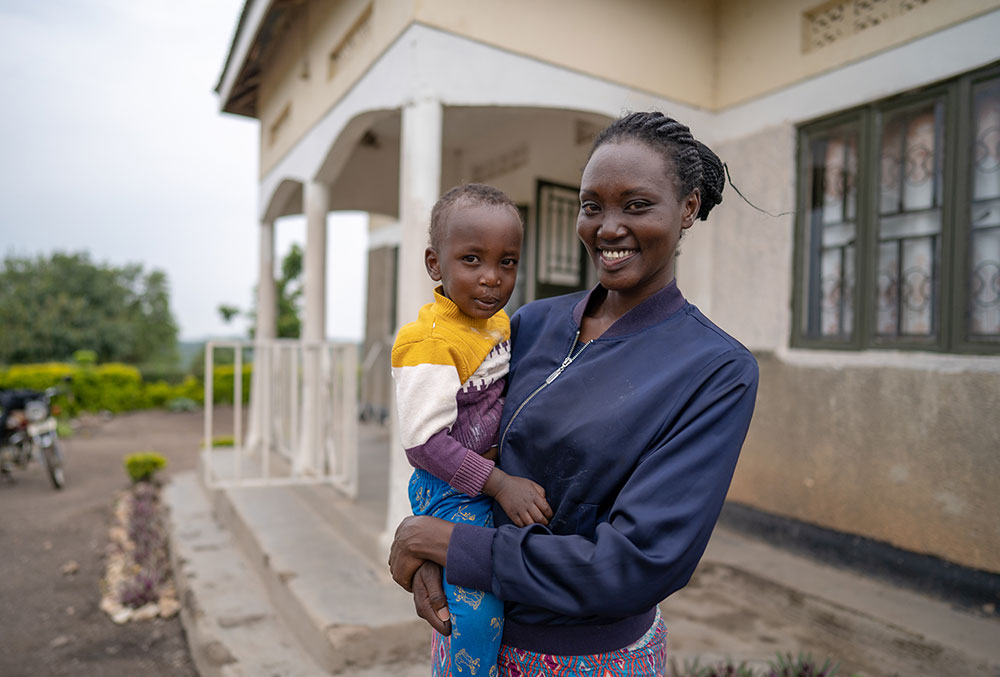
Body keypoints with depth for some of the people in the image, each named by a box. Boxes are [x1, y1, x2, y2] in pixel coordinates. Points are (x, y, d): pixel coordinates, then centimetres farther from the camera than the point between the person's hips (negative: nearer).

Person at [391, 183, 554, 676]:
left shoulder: (502, 321, 3)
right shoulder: (427, 341, -23)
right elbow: (423, 442, -25)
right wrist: (499, 484, -26)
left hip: (500, 476, 8)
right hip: (451, 490, -8)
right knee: (478, 608, -13)